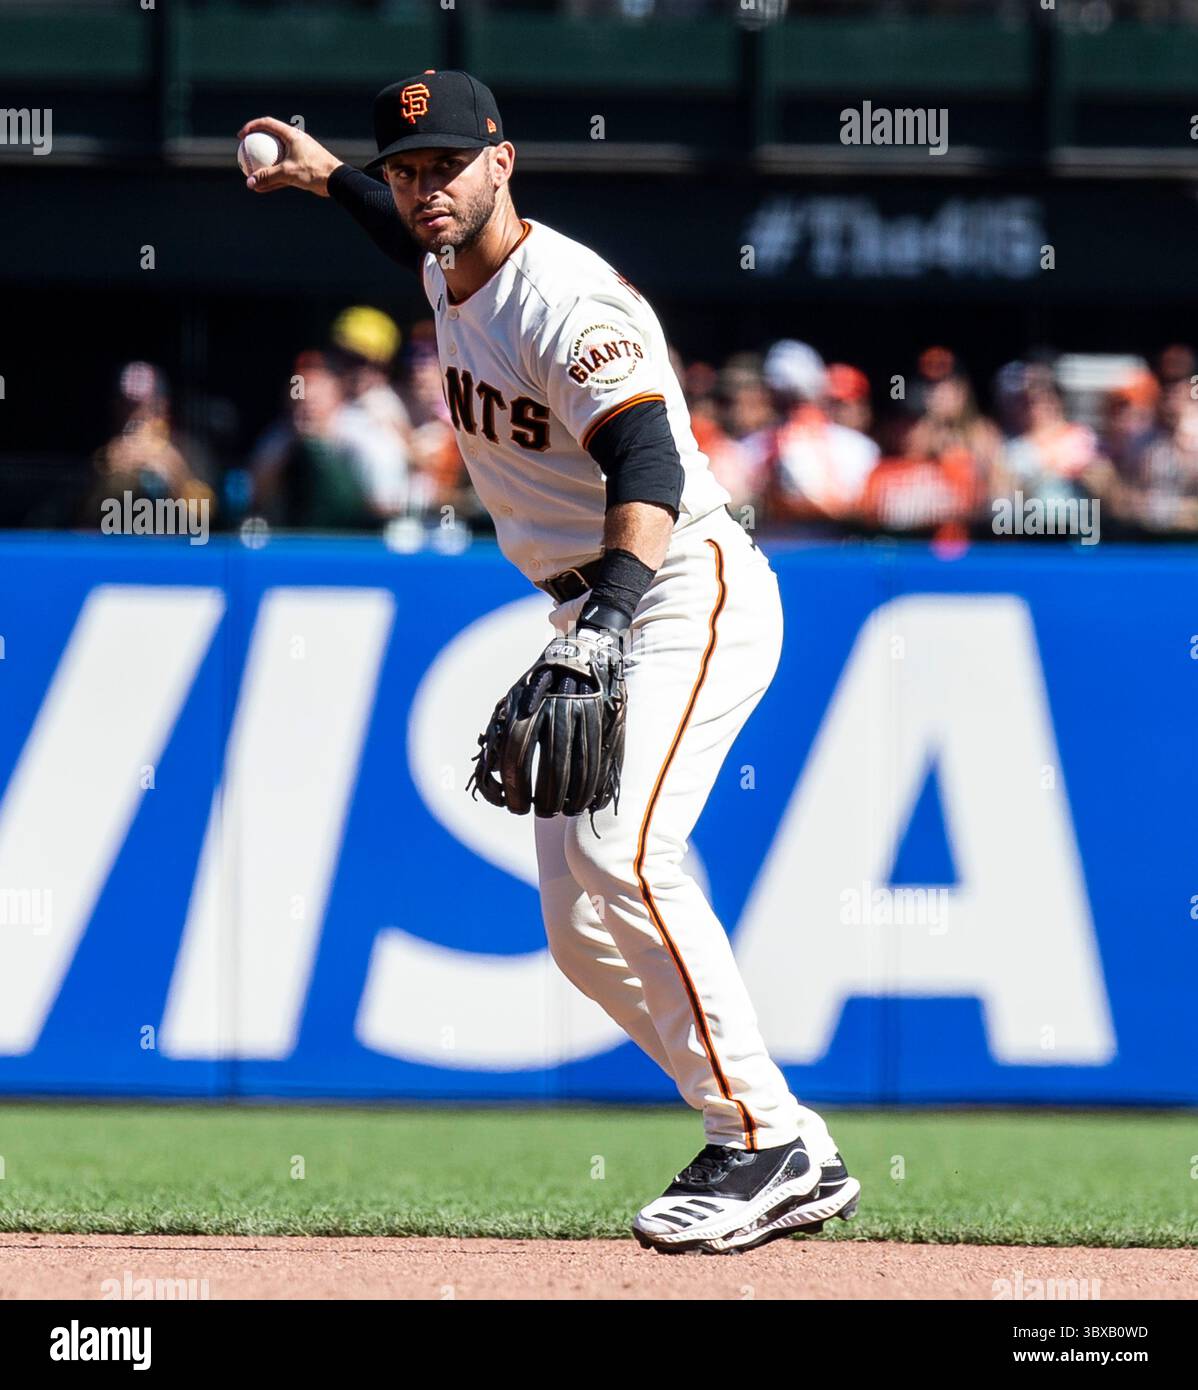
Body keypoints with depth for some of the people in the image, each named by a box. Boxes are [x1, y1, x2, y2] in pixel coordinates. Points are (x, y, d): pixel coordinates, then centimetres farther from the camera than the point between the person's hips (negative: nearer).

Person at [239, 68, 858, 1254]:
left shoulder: (565, 302, -20)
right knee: (580, 930, 1)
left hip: (686, 594, -10)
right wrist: (330, 180, 44)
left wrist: (610, 612, -51)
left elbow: (648, 462, -36)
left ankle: (762, 1143, -27)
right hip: (589, 623, 10)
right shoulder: (453, 277, 9)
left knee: (621, 853, -30)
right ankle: (793, 1166, 4)